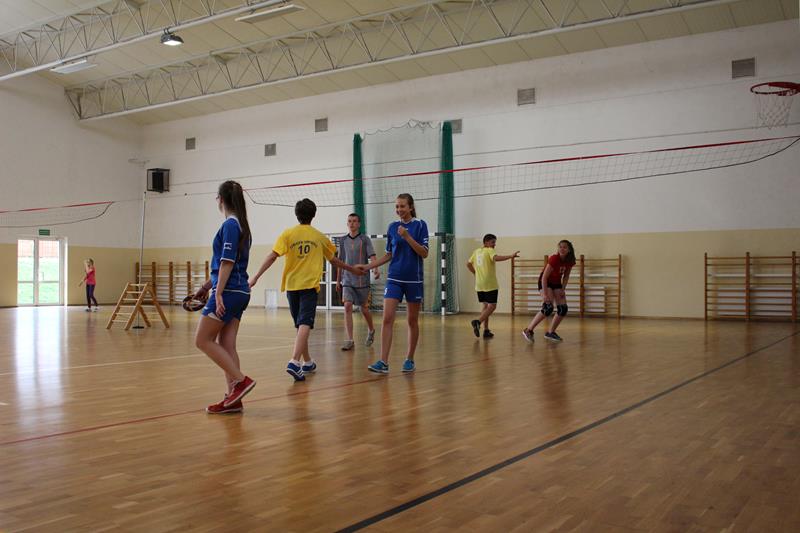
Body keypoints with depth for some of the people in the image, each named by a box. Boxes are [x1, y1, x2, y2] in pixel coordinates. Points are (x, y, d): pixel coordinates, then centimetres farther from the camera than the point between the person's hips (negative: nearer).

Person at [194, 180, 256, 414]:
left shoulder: (230, 224, -11)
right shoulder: (241, 225, 16)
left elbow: (227, 262, -18)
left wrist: (218, 293, -20)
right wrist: (208, 285, 29)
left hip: (228, 292, -9)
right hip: (239, 293, 9)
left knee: (202, 340, -1)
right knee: (226, 345, 7)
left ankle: (241, 380, -6)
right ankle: (234, 399, 6)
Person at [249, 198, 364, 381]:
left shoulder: (287, 234, 4)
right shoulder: (319, 237, 8)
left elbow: (272, 257, -9)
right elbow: (334, 261, 20)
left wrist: (256, 277, -9)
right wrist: (353, 269, 35)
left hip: (291, 285, 2)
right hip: (309, 285, -2)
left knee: (300, 325, 16)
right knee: (305, 324, -12)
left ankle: (307, 362, 29)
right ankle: (295, 362, -31)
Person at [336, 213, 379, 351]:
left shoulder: (365, 239, -2)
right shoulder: (343, 240, 8)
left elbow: (371, 256, -12)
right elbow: (340, 262, 14)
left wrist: (376, 269, -32)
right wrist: (338, 280, 15)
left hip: (362, 280, -2)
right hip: (347, 280, 2)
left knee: (364, 308, 7)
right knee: (347, 307, -11)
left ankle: (371, 331, 35)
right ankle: (350, 340, -8)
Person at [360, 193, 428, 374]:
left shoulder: (420, 225, -4)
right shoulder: (392, 227, 7)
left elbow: (424, 253, -10)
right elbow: (389, 255, 14)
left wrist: (407, 236, -20)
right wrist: (367, 266, 5)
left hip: (413, 280, -2)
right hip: (394, 279, 3)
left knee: (412, 321, 7)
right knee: (387, 319, -9)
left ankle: (410, 359, 21)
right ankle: (383, 362, -12)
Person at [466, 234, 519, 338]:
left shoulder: (476, 252, 13)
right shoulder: (489, 251, -7)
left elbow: (468, 264, 19)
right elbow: (496, 258, -28)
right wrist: (511, 256, -36)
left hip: (479, 285, 7)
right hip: (490, 284, -7)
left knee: (486, 305, 15)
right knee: (492, 306, -1)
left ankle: (486, 330, 10)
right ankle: (478, 321, -21)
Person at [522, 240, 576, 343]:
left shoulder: (570, 262, -10)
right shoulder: (554, 259, -28)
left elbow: (566, 276, 7)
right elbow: (544, 277, -27)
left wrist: (563, 289, -5)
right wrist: (545, 294, -30)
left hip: (556, 283, 7)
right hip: (545, 282, -7)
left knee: (563, 309, -2)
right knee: (548, 308, -24)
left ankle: (551, 332, 13)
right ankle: (528, 330, -18)